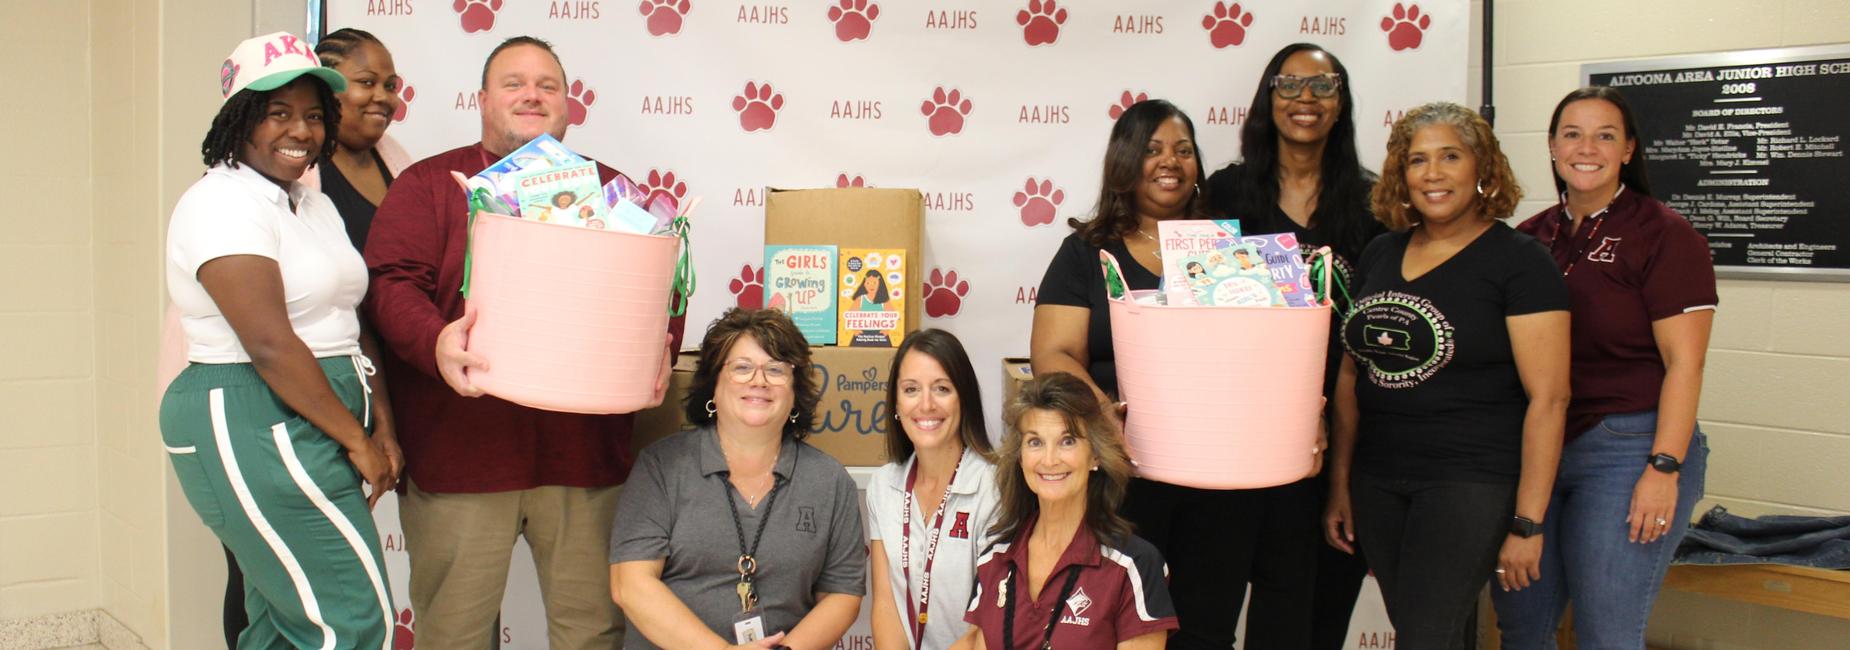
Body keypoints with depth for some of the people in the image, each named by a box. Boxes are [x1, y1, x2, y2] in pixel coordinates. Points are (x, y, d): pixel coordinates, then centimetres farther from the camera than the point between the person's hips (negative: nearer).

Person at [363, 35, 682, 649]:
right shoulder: (429, 184, 9)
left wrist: (660, 345, -11)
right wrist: (435, 341, -23)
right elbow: (392, 282, -3)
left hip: (585, 452, 2)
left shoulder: (609, 190, 16)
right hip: (458, 452, -2)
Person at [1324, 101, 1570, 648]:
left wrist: (1527, 523, -15)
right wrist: (1340, 483, 12)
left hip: (1471, 484, -6)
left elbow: (1548, 397, -12)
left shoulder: (1520, 261, -8)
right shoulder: (1380, 255, 10)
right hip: (1377, 482, 6)